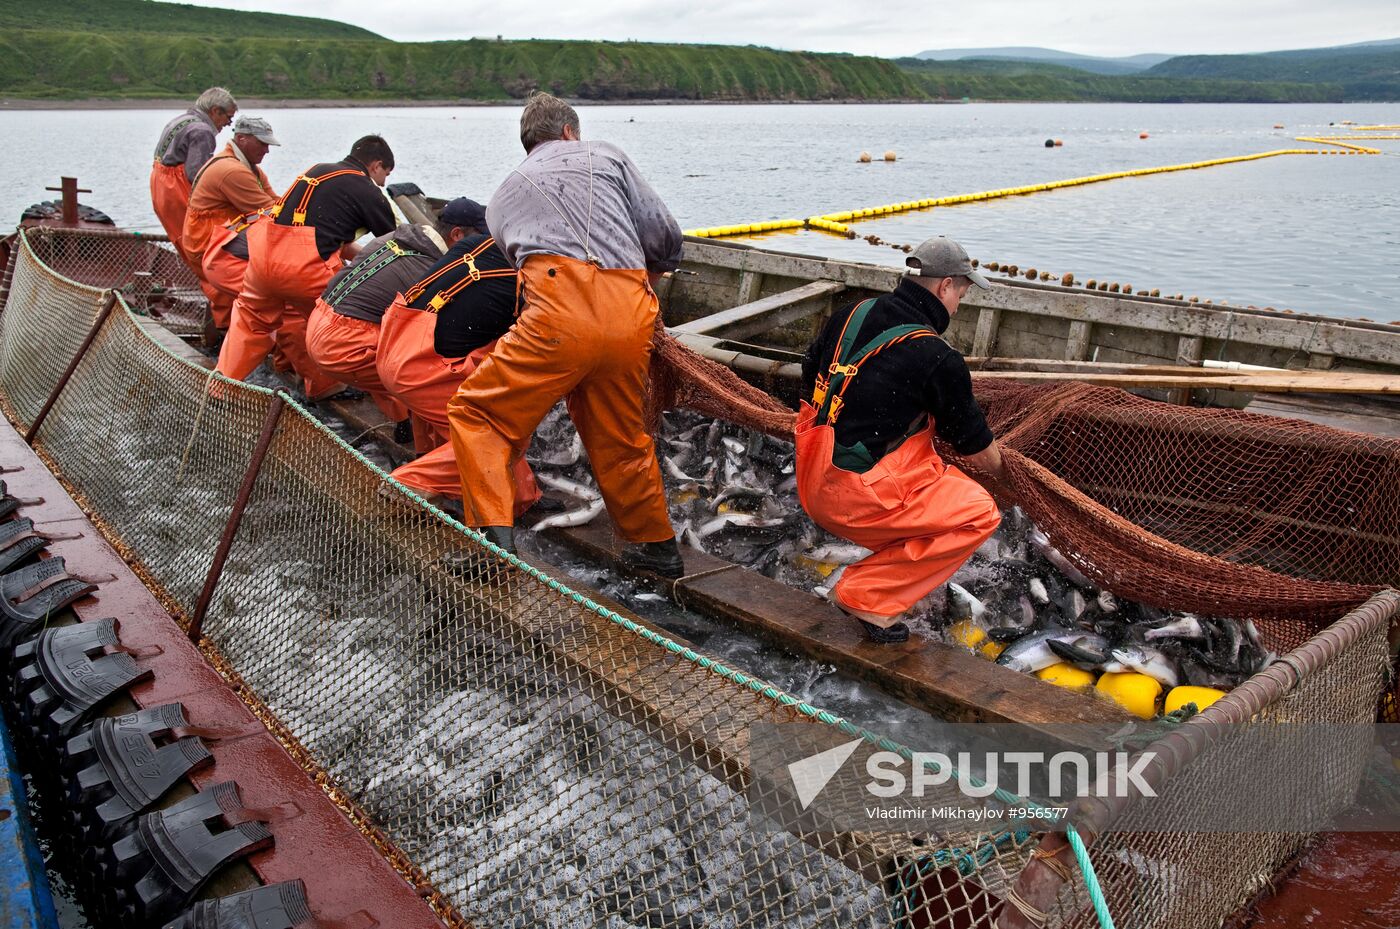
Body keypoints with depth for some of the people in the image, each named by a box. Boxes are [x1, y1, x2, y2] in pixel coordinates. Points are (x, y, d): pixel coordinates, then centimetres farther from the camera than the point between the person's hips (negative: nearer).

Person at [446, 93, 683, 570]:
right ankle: (657, 547, 33)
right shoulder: (606, 155, 25)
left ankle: (495, 539, -5)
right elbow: (665, 235, 15)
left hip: (561, 311, -2)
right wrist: (649, 276, 37)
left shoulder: (503, 194, 29)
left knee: (478, 413, 11)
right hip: (632, 316, 2)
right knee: (620, 437, 20)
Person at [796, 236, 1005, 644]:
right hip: (854, 500, -8)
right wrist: (1000, 469, 20)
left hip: (812, 483, 8)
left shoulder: (852, 314, 4)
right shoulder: (937, 359, -15)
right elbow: (979, 452, -3)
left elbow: (809, 374, 20)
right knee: (979, 513, 1)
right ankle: (867, 596, -1)